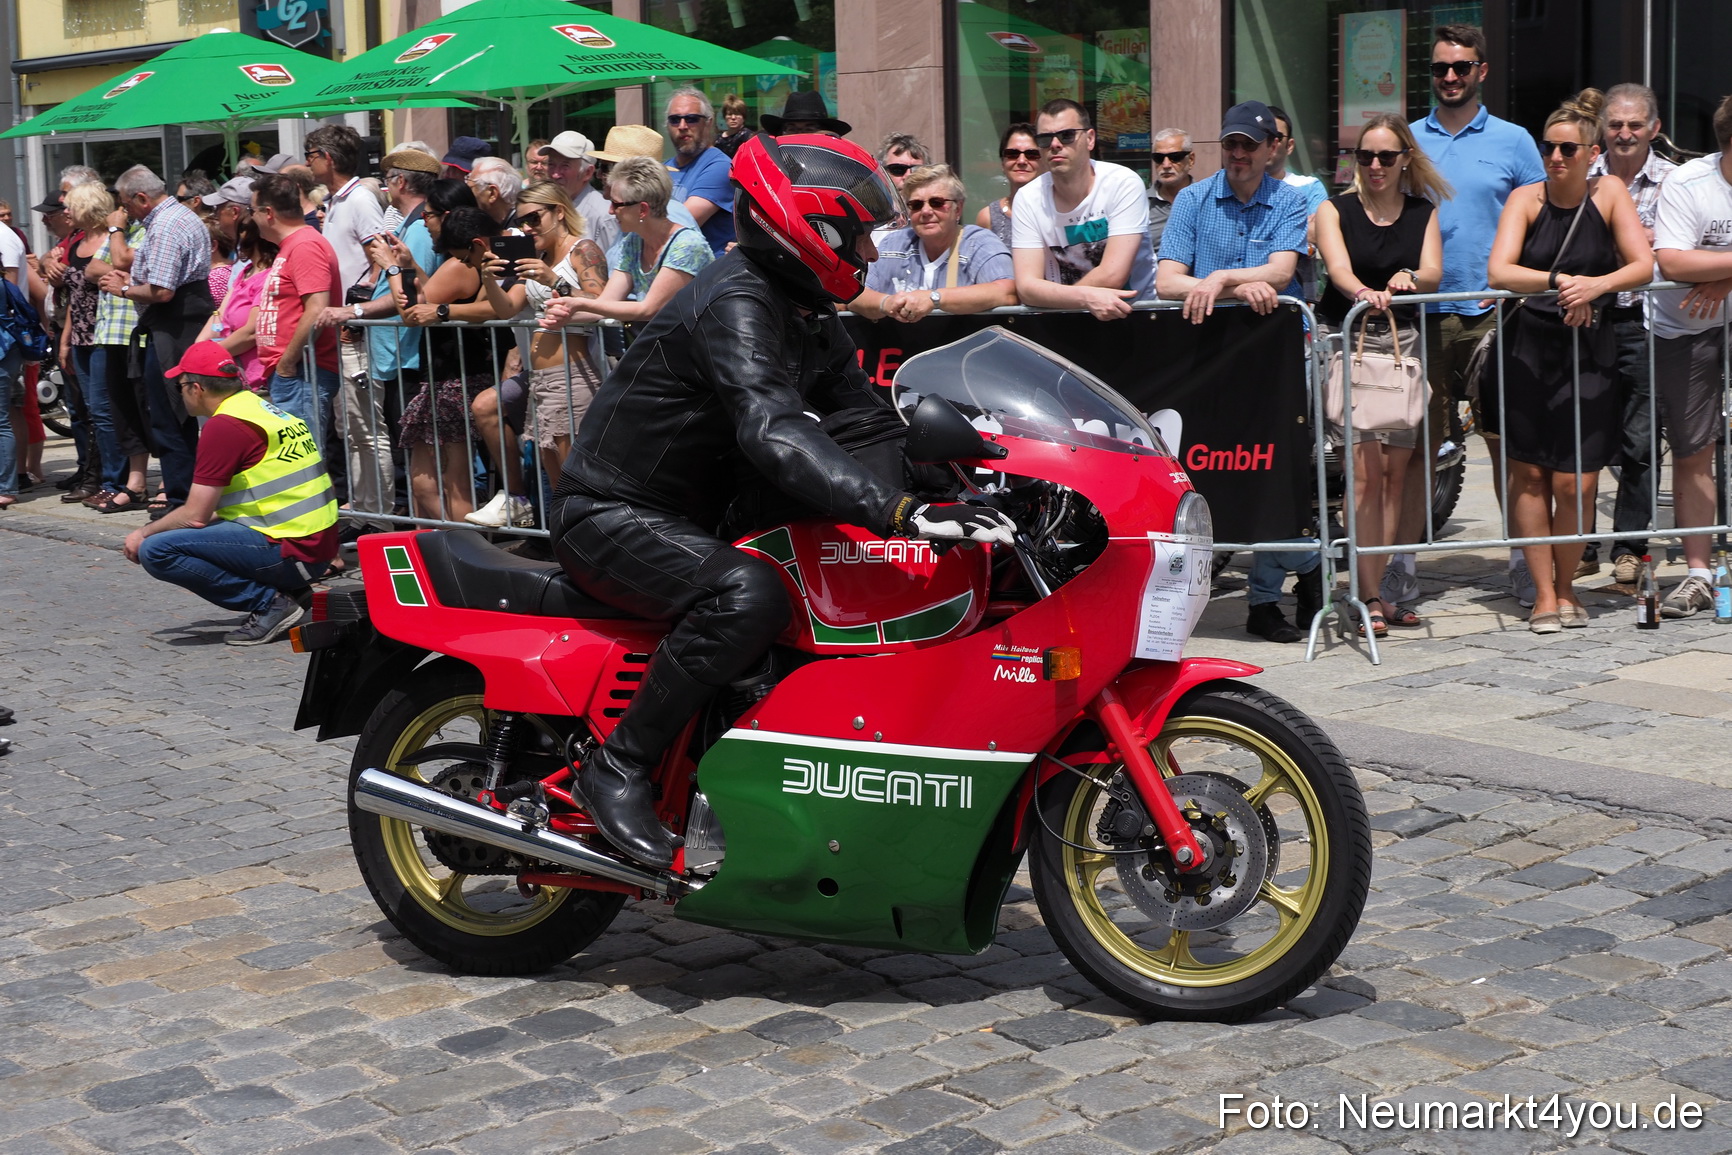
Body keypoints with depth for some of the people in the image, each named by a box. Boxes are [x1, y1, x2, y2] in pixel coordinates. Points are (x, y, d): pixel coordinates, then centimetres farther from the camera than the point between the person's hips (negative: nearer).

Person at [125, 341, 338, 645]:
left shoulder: (224, 425, -12)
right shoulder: (263, 408, 16)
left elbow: (195, 515, -11)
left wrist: (143, 534, 6)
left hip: (289, 551, -10)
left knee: (155, 551, -14)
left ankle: (269, 602, -9)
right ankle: (289, 594, 13)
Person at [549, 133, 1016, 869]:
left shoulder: (810, 317, 11)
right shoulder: (737, 304, -23)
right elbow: (772, 431, -40)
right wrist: (903, 511, -51)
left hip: (690, 518, 10)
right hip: (612, 514, -10)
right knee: (749, 594, -36)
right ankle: (618, 768, -24)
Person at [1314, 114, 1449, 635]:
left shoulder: (1423, 213, 12)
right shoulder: (1335, 210, 4)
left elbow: (1433, 272, -2)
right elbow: (1339, 267, -14)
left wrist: (1408, 277, -26)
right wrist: (1363, 293, -36)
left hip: (1403, 340, 3)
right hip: (1346, 339, -3)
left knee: (1394, 470, 0)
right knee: (1365, 470, -12)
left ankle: (1375, 586, 6)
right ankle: (1370, 597, -11)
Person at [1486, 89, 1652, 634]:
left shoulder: (1609, 192, 0)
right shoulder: (1526, 199, -2)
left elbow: (1644, 265, -6)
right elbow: (1498, 271, -16)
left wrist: (1596, 285, -24)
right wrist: (1561, 281, -28)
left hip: (1588, 351, 0)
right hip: (1527, 347, 0)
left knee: (1575, 483, -4)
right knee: (1529, 473, 1)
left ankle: (1566, 586, 18)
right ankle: (1544, 593, 12)